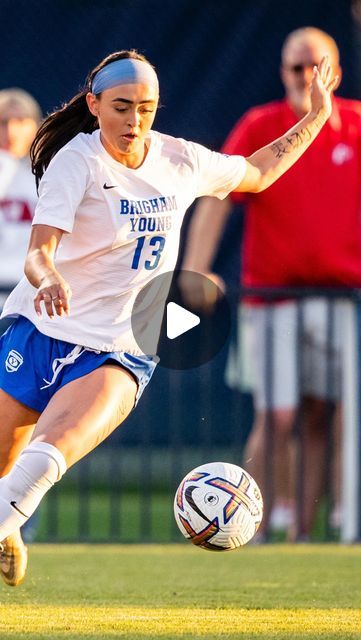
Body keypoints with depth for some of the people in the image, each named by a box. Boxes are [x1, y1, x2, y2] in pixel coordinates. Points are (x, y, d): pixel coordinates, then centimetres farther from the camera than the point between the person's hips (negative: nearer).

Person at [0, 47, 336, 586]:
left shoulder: (181, 160, 4)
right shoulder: (76, 161, -11)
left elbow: (258, 174, 24)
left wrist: (317, 117, 21)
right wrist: (48, 278, -45)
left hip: (121, 353, 2)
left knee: (46, 459, -29)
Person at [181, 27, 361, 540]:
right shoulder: (259, 128, -1)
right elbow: (217, 199, -6)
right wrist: (196, 270, -16)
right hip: (272, 294, -2)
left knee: (318, 419, 3)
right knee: (276, 417, -8)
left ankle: (303, 532, 8)